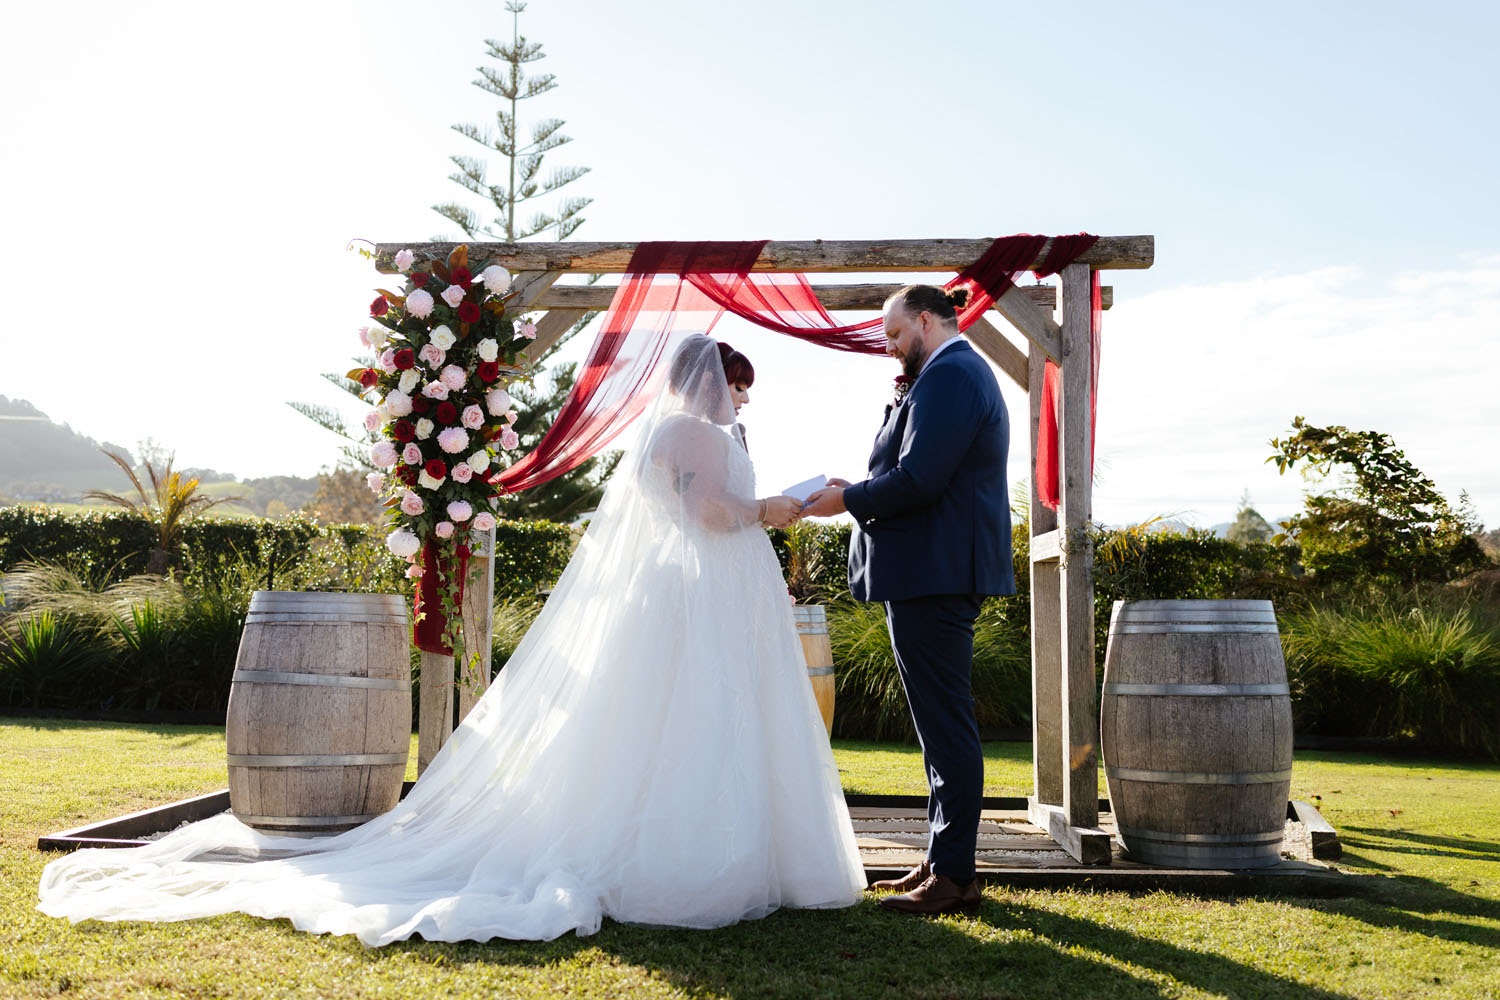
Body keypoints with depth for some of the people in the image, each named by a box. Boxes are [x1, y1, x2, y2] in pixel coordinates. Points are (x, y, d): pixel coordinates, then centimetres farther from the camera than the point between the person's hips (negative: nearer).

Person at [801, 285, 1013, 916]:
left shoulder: (947, 376, -13)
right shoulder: (966, 373, 21)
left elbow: (917, 480, -22)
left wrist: (849, 499, -9)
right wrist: (863, 492, 12)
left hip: (932, 577, -11)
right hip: (944, 574, 11)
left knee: (946, 726, -7)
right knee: (942, 724, 14)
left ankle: (953, 876, -2)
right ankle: (943, 861, 22)